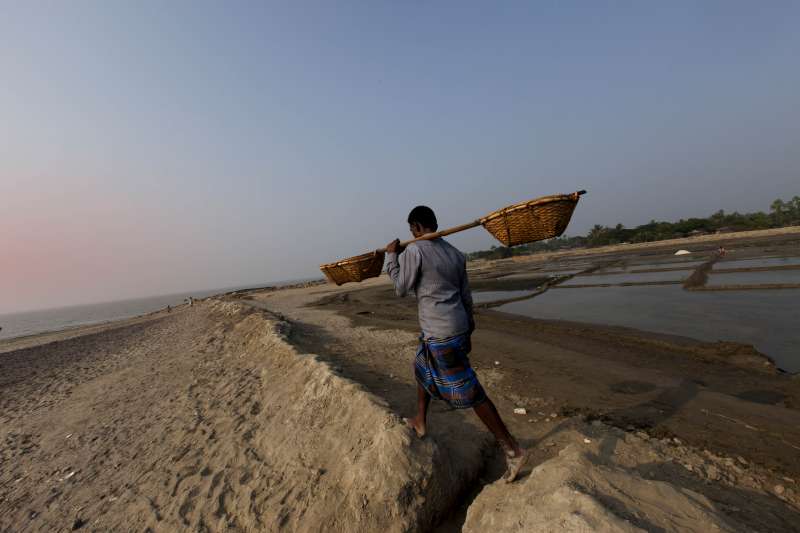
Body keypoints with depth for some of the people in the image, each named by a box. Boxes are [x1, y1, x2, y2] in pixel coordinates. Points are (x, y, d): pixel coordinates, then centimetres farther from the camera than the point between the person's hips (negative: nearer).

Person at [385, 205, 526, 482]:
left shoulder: (414, 251, -14)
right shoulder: (455, 253, 7)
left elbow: (401, 289, -5)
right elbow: (466, 297, 11)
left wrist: (392, 256, 3)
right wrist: (467, 332, 20)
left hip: (440, 334, -9)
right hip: (457, 328, 9)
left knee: (469, 392, 3)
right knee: (422, 367, 27)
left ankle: (512, 449, 15)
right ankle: (420, 422, 42)